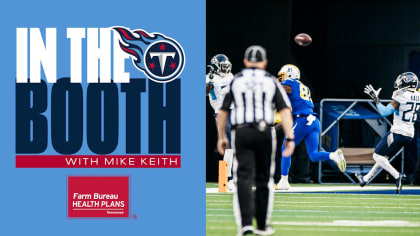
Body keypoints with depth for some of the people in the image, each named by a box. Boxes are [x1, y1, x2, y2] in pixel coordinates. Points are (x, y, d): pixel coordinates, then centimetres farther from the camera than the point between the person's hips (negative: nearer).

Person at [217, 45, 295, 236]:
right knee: (264, 180, 11)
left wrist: (221, 137, 21)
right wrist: (289, 138, -5)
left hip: (241, 132, 0)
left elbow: (222, 113, 10)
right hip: (265, 133, 0)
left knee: (244, 177, -5)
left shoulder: (235, 81, 9)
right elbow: (285, 111, -2)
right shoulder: (271, 82, 8)